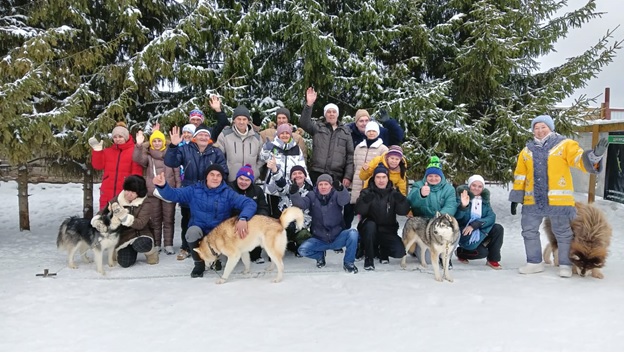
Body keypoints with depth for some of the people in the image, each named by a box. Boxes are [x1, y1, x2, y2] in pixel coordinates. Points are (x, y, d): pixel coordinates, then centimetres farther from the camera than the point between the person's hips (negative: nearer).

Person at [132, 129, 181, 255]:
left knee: (168, 219, 3)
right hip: (153, 192, 1)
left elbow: (177, 172, 6)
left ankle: (168, 245, 8)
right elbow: (138, 159, -15)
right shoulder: (147, 155, 6)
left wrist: (178, 189, 0)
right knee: (154, 219, 6)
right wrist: (139, 145, -31)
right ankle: (156, 244, 14)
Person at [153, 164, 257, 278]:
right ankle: (199, 263, -7)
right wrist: (162, 186, -32)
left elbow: (250, 203, -18)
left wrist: (243, 218, -39)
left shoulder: (228, 193, -7)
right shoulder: (195, 190, -2)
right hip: (199, 231, 1)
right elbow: (173, 194, -8)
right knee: (193, 230, -33)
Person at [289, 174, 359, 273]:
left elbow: (344, 200, -28)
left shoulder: (336, 195, -5)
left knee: (353, 233, -29)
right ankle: (320, 255, 12)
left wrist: (341, 188, -51)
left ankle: (348, 262, -7)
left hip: (338, 238, -1)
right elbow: (300, 203, -18)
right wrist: (294, 193, -40)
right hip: (319, 239, 1)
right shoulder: (312, 196, 0)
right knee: (302, 250, -22)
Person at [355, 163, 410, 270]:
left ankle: (382, 250, 14)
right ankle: (369, 258, -16)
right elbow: (359, 210, -19)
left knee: (399, 252, -21)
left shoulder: (393, 193, 2)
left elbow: (404, 211, -11)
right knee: (370, 224, -34)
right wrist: (366, 200, -40)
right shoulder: (367, 192, -3)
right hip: (370, 230, -1)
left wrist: (400, 199, -32)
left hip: (388, 231, 2)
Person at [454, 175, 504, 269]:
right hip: (465, 233, -5)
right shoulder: (462, 196, -9)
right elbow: (456, 216, -22)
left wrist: (474, 225, -24)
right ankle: (460, 252, 8)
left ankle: (492, 260, -4)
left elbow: (491, 217, -10)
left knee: (498, 228, -19)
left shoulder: (484, 199, 4)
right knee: (482, 252, -23)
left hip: (480, 232, 5)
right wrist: (463, 206, -42)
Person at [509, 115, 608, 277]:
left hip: (559, 200, -4)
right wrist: (515, 198, 11)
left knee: (563, 234, 5)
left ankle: (565, 265, 19)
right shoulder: (527, 151, 11)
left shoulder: (565, 145, 1)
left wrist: (595, 155, -34)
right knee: (529, 231, 10)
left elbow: (581, 160, -12)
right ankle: (534, 262, 24)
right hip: (533, 201, 4)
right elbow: (520, 176, 13)